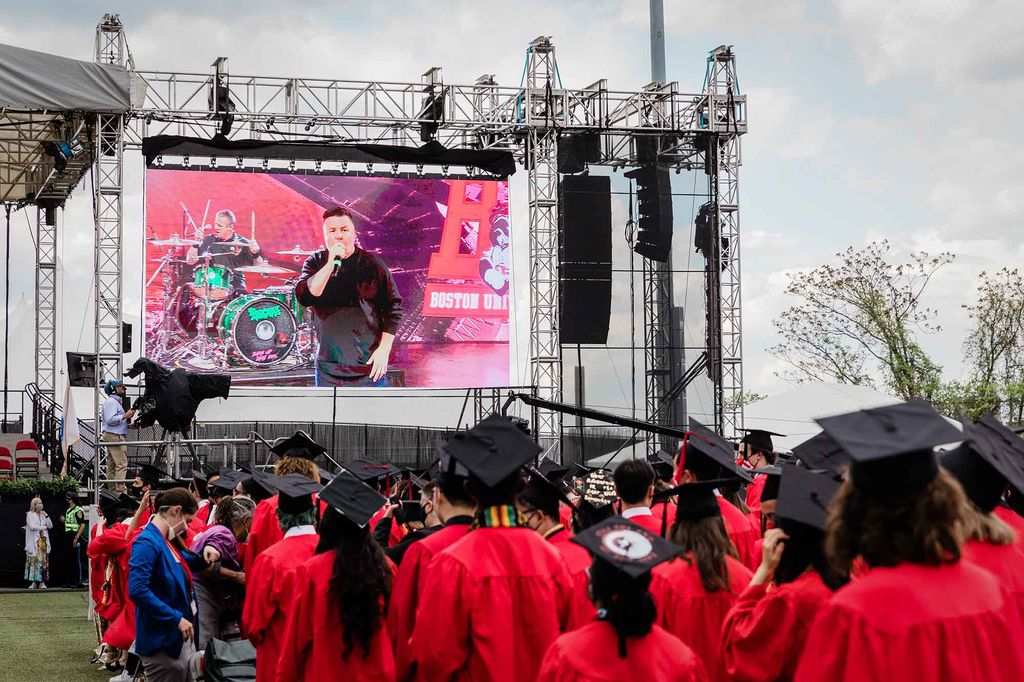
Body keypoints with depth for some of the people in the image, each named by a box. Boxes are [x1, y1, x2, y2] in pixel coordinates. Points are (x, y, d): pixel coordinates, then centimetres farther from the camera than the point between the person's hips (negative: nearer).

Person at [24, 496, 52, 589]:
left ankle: (42, 582, -1)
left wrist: (46, 516, -4)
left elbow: (50, 526, 8)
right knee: (34, 561, -7)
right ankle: (34, 582, -5)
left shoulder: (43, 514, 16)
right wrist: (44, 527, -2)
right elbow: (32, 527, -12)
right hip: (34, 542, -4)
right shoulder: (30, 514, 1)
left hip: (43, 541, 4)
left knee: (43, 561, -2)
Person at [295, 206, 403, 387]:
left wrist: (384, 349, -5)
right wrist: (331, 263, -20)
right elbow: (304, 297, -14)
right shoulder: (315, 263, 3)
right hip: (328, 370, 2)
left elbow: (393, 309, 2)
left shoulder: (372, 264, -2)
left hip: (368, 367, -2)